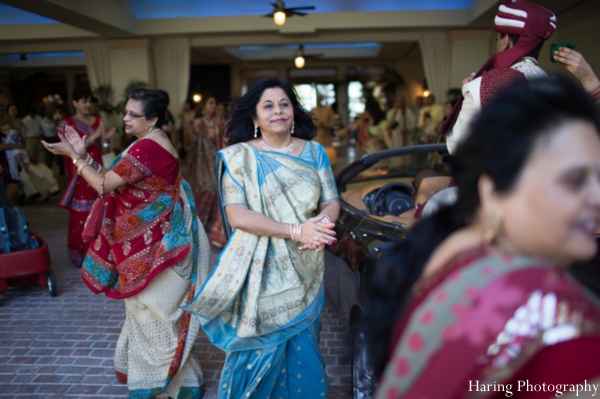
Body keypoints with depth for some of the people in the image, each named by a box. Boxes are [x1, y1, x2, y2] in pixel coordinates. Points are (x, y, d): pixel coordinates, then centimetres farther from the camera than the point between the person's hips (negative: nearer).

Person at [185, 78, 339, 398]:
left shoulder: (313, 152, 7)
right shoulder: (239, 156, -3)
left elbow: (331, 202, 5)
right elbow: (236, 215, -13)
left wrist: (321, 225, -19)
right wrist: (295, 230, -22)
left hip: (304, 271, 3)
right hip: (260, 273, -2)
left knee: (302, 351, 10)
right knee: (260, 351, 7)